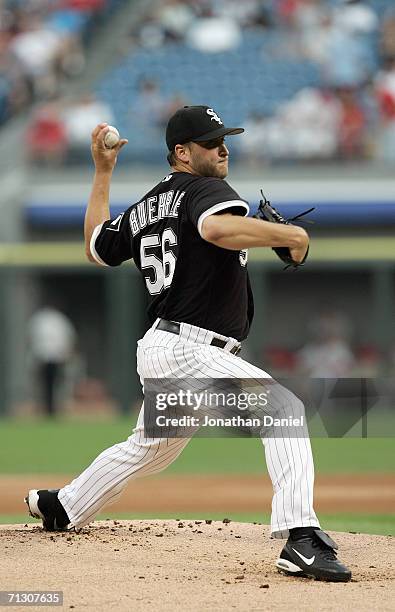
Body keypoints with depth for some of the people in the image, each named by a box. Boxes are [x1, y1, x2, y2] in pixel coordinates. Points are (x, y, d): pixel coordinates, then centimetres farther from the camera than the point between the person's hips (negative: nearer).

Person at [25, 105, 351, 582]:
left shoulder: (145, 209, 16)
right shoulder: (205, 190, -10)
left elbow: (96, 247, 32)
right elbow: (218, 227, -34)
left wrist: (102, 173, 36)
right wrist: (290, 234, -25)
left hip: (157, 349, 10)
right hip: (190, 351, -10)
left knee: (149, 447, 31)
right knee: (283, 407, -21)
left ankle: (61, 508, 48)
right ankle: (299, 537, -36)